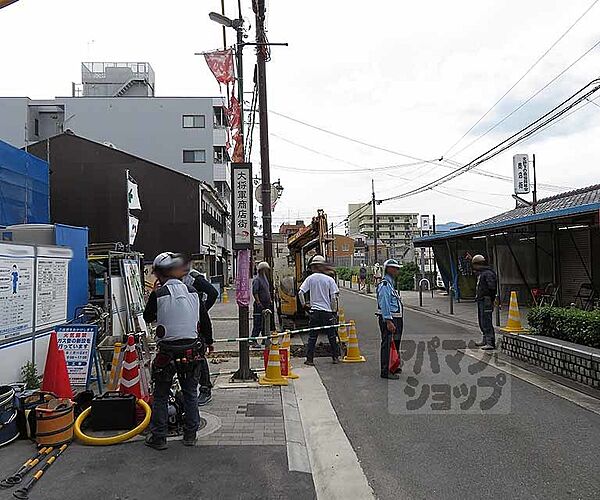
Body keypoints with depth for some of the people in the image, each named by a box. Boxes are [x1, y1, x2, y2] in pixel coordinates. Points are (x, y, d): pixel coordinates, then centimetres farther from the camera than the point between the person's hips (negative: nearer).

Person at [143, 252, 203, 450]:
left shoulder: (158, 294, -12)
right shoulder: (192, 292, -1)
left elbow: (148, 317, 4)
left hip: (168, 352, -3)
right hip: (192, 350, 3)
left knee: (161, 396, 13)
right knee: (191, 394, 16)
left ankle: (158, 437, 19)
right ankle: (190, 434, 25)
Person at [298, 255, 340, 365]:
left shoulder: (310, 278, -3)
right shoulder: (329, 279, -4)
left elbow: (300, 292, -8)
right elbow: (334, 297, -5)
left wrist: (304, 304, 5)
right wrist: (334, 310, 4)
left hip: (314, 311, 0)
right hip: (327, 311, 0)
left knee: (312, 337, 7)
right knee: (332, 336, 13)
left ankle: (309, 359, 7)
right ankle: (335, 358, 20)